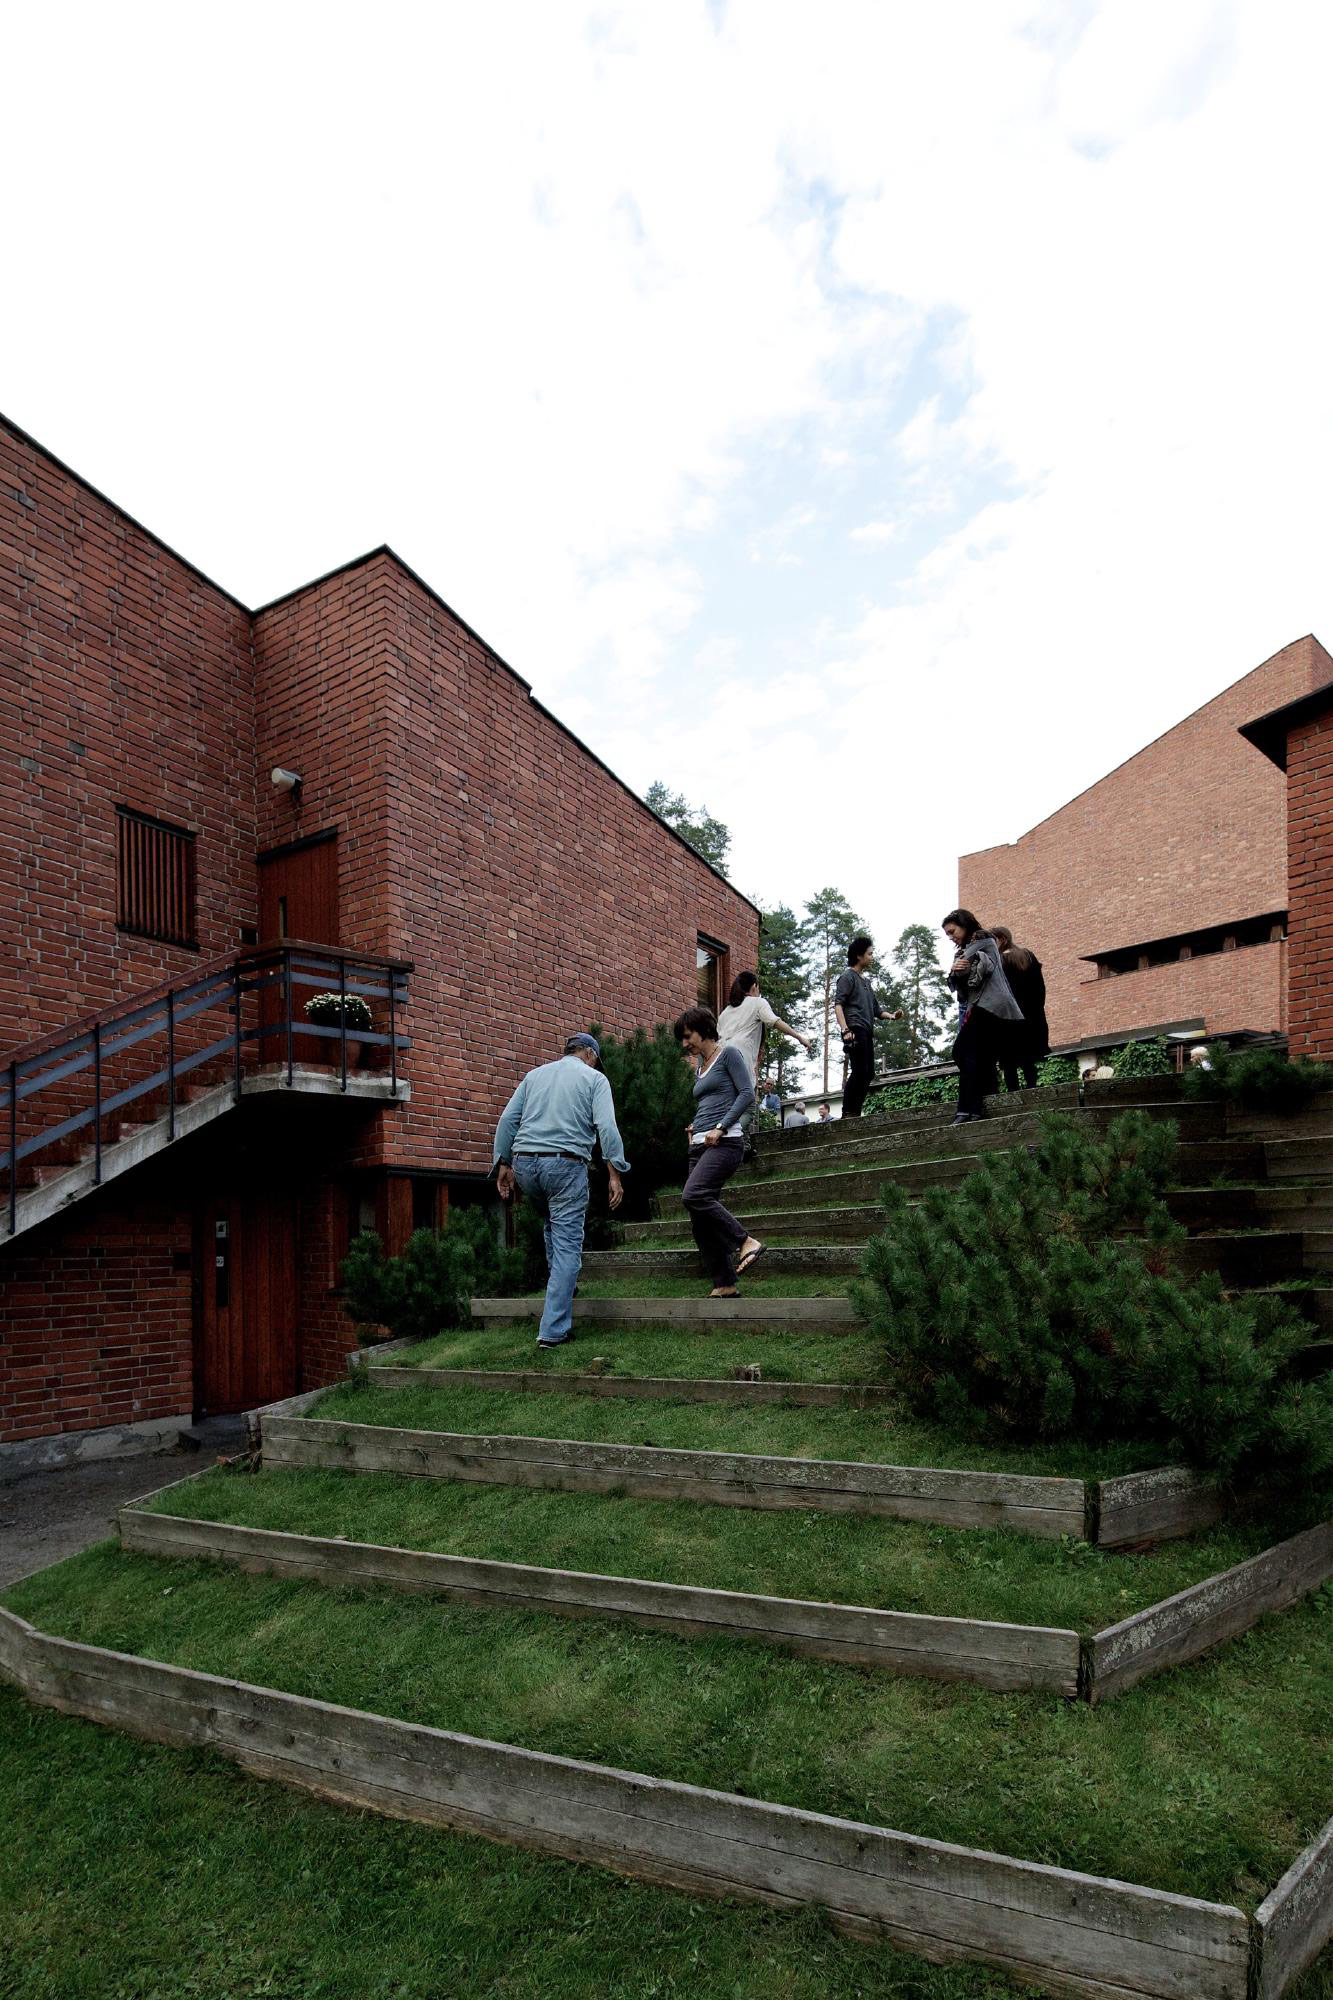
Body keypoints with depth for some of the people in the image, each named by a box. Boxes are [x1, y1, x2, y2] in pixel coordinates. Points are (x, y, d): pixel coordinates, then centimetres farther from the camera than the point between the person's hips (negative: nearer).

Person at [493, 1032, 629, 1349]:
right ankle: (553, 1331, -4)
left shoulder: (535, 1074, 20)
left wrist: (503, 1164, 13)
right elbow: (607, 1127, -6)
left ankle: (561, 1284, 36)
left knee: (553, 1225, 30)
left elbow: (508, 1119, 12)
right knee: (567, 1245, -1)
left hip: (524, 1161, 5)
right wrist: (615, 1174, -6)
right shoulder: (594, 1078, 7)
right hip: (565, 1164, -5)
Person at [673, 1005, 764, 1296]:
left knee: (694, 1195, -29)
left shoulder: (728, 1053, 1)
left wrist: (720, 1128, -16)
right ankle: (724, 1285, 5)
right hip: (700, 1146, 8)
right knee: (700, 1222, 1)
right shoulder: (701, 1066, 23)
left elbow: (747, 1093, -9)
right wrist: (695, 1127, 13)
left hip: (724, 1141, -8)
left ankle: (746, 1241, -21)